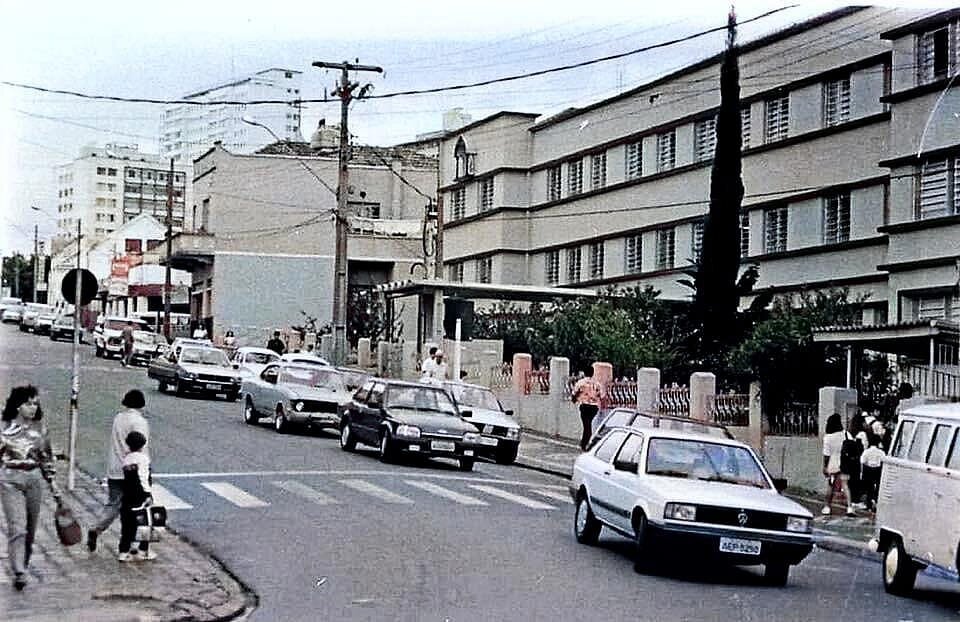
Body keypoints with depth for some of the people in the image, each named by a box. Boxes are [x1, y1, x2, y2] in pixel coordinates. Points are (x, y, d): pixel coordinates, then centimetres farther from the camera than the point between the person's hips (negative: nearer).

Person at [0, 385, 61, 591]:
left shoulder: (40, 429, 6)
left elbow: (47, 457, 13)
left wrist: (52, 482, 11)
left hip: (34, 478, 3)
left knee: (30, 529, 8)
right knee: (17, 527, -13)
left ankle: (22, 567, 23)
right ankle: (18, 573, -16)